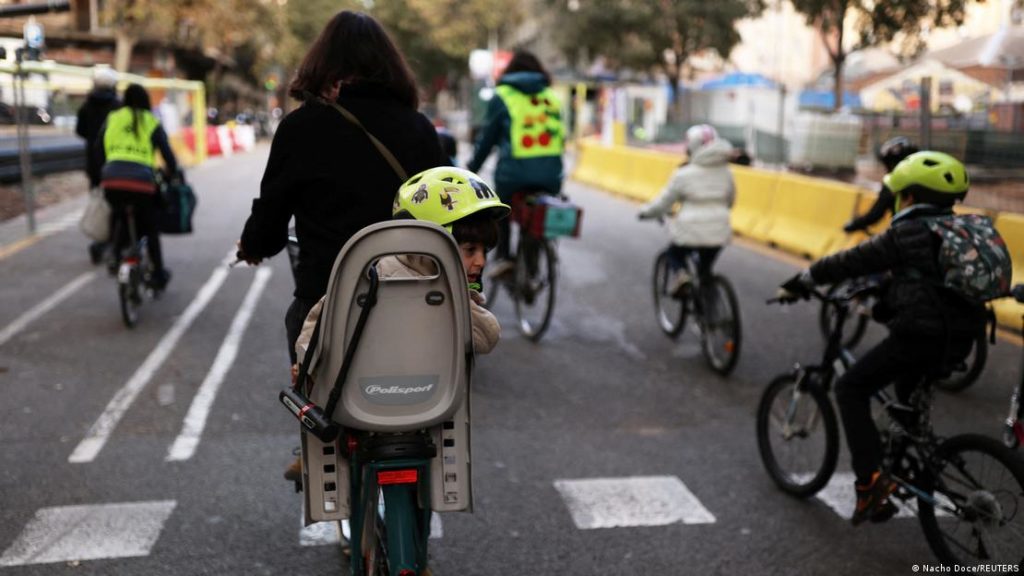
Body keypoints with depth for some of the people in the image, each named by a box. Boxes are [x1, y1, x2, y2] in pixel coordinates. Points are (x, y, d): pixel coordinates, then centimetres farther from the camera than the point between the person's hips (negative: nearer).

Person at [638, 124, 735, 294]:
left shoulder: (684, 174, -9)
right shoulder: (725, 172, 5)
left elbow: (664, 201, -3)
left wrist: (645, 212, 15)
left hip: (690, 232, -4)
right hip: (718, 233, 4)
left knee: (674, 254, 25)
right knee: (705, 269, 25)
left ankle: (681, 273, -5)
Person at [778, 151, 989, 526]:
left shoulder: (907, 234, -10)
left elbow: (852, 261, -7)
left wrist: (800, 282, 3)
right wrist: (881, 305, 31)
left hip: (920, 336, -9)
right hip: (959, 338, 9)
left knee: (850, 389, 0)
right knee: (910, 401, 28)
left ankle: (871, 480, -10)